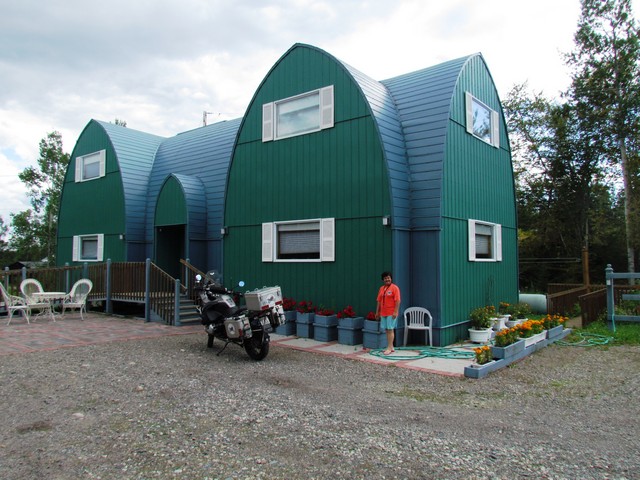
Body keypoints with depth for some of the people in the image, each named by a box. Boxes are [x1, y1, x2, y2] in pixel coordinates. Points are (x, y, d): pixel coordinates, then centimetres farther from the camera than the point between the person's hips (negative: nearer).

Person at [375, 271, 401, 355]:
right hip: (383, 313, 7)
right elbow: (379, 301, 16)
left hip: (391, 313, -7)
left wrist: (395, 312, -19)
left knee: (390, 329, -5)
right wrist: (377, 312, 14)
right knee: (387, 330, 10)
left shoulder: (394, 288, -8)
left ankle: (389, 348, -2)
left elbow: (397, 301, -14)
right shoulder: (381, 288, 13)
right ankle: (391, 347, 19)